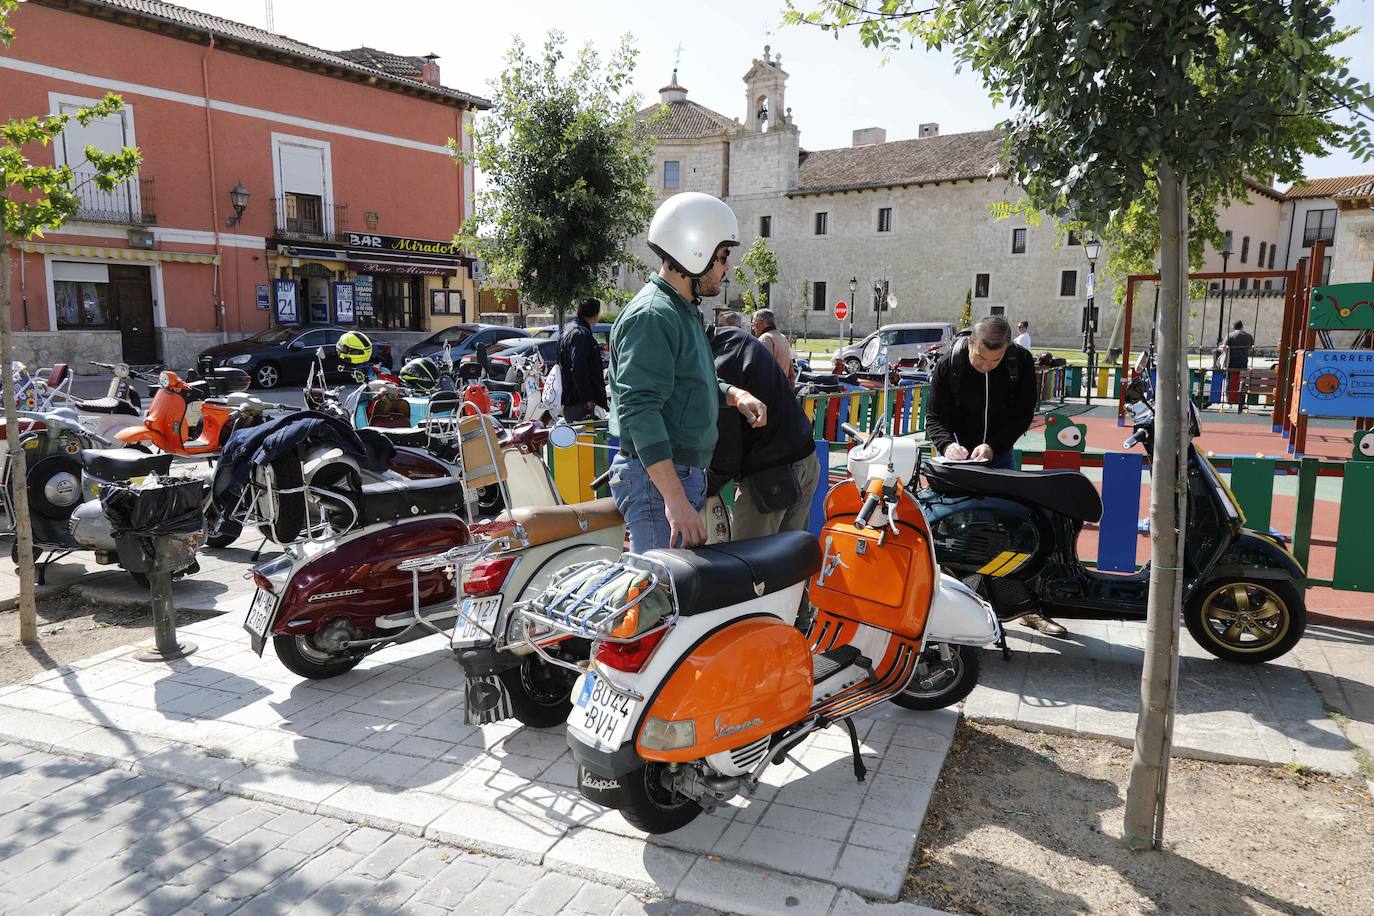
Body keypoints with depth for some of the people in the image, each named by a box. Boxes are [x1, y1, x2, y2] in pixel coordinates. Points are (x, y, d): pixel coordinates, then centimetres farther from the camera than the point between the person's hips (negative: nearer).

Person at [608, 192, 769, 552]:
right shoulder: (651, 316, -16)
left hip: (683, 476, 10)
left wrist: (737, 396, 10)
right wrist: (676, 499, -30)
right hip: (655, 481, -10)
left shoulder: (684, 311, 18)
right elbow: (639, 410, -25)